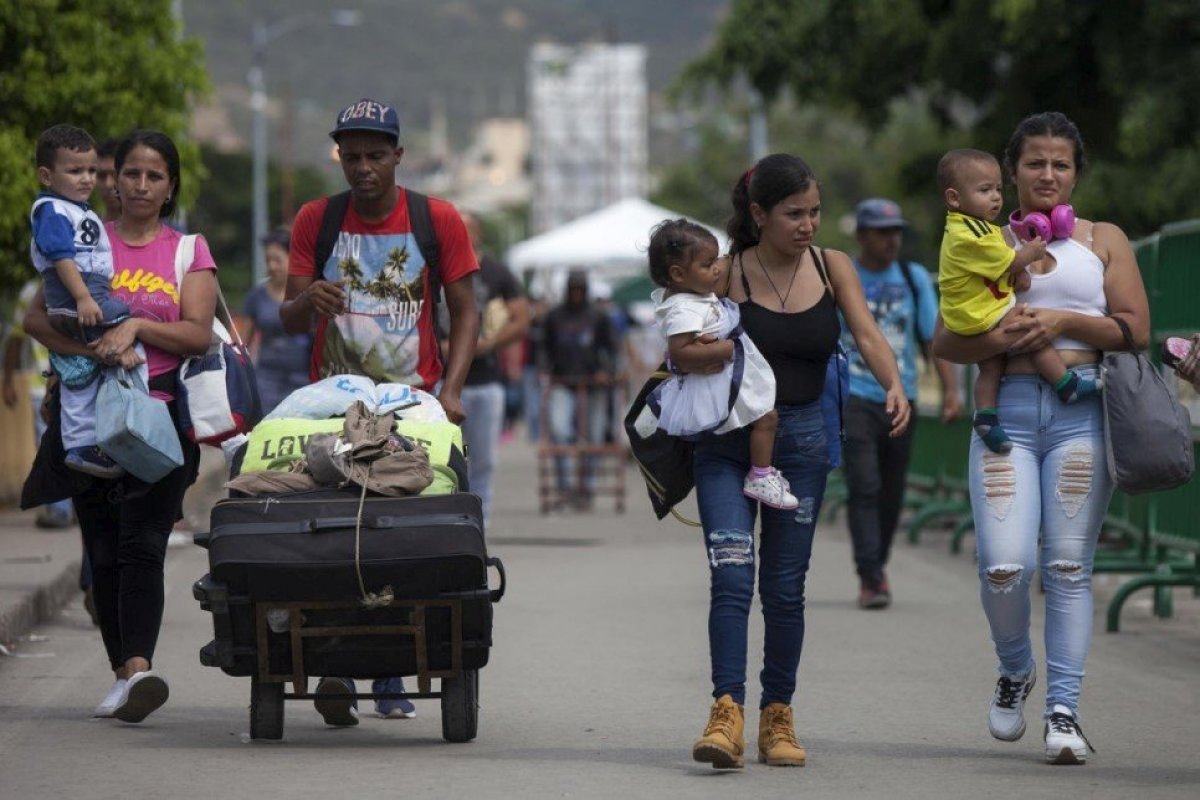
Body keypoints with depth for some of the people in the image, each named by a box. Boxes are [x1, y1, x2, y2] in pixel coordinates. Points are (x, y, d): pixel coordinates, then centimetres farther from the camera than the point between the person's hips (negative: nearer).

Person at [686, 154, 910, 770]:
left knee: (785, 586, 7)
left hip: (802, 440, 3)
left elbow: (867, 334, -8)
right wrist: (709, 355, -26)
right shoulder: (728, 273, -5)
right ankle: (728, 710, -19)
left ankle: (777, 718, 16)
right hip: (727, 440, -3)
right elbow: (682, 355, -4)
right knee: (731, 576, -16)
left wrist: (894, 385, -27)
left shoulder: (832, 267, 3)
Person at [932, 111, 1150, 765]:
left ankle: (1063, 709, 1)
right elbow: (945, 340, 9)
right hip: (1007, 410, 0)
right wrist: (996, 339, -11)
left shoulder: (1103, 240, 14)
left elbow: (1136, 329, 4)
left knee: (1068, 568, -4)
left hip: (1081, 414, 0)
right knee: (1004, 565, -12)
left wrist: (1064, 323, -9)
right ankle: (1014, 671, 16)